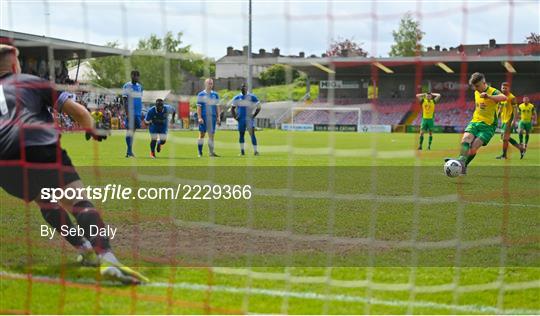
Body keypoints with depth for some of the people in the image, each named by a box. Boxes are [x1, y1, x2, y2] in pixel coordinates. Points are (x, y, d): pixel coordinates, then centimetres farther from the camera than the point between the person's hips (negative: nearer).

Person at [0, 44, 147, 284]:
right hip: (40, 147, -4)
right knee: (78, 201, -13)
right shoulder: (32, 81, 22)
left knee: (44, 201, 28)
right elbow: (79, 112, 16)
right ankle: (107, 258, -35)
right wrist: (92, 130, 35)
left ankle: (86, 250, 20)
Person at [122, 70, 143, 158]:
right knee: (129, 130, -6)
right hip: (130, 112, -6)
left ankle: (129, 150, 11)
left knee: (133, 130, 6)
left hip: (138, 112, 6)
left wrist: (141, 113, 18)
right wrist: (127, 112, -17)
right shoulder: (127, 86, -4)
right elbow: (124, 100, -9)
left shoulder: (140, 86, 15)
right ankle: (129, 150, -5)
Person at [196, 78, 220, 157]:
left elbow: (217, 107, 12)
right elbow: (199, 107, -1)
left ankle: (211, 152, 6)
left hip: (212, 117, 3)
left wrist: (218, 117, 3)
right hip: (203, 117, -3)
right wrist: (199, 117, -11)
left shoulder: (215, 94, 11)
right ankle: (200, 153, 5)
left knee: (211, 135, 2)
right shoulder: (201, 94, 2)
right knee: (202, 134, 0)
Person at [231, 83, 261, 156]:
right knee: (241, 134, 6)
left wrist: (254, 115, -6)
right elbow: (232, 108, 15)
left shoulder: (252, 97, 0)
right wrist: (235, 117, 2)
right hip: (241, 119, 3)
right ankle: (242, 150, 14)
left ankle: (255, 150, -11)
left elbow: (258, 107, 4)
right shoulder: (237, 98, 7)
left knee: (252, 134, -11)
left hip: (250, 119, -3)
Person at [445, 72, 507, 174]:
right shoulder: (476, 93, 12)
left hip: (488, 125, -5)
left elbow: (504, 98, -32)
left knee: (474, 146, -19)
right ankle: (462, 160, -42)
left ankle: (463, 166, -9)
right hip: (475, 122, 5)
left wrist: (488, 96, -45)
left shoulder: (493, 92, -10)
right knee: (465, 138, -25)